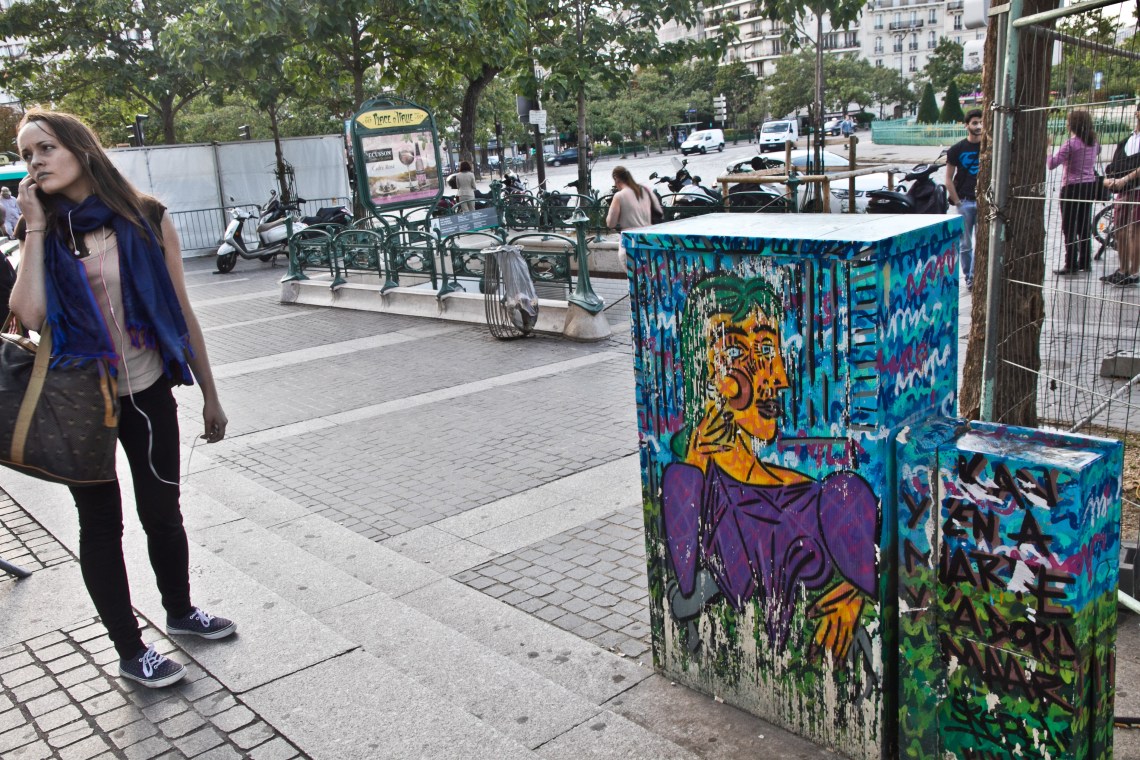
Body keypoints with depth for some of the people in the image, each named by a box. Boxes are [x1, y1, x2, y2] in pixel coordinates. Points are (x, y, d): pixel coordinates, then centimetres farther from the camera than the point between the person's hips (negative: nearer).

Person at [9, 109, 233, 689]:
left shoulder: (146, 219, -5)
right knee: (100, 522, 9)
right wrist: (36, 226, -15)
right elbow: (28, 315, -20)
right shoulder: (42, 234, -2)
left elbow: (181, 312, -1)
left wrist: (209, 396, 2)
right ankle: (130, 651, 24)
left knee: (162, 511, 12)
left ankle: (179, 612, 38)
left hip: (147, 392, 0)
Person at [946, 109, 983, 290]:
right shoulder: (957, 149, 1)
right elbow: (948, 179, 1)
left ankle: (977, 276, 9)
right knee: (965, 244, 5)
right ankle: (968, 277, 16)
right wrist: (957, 201, -6)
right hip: (965, 202, -1)